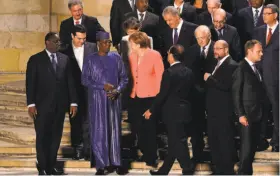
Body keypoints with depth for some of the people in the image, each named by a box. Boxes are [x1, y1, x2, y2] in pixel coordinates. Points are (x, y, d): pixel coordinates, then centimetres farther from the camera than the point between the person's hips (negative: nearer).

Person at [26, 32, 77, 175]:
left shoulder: (64, 59, 10)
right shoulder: (35, 60, 0)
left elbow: (70, 82, 8)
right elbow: (30, 83, -4)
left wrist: (73, 102, 2)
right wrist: (31, 104, -11)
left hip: (60, 105, 3)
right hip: (43, 105, -3)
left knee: (56, 136, 7)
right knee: (42, 137, 1)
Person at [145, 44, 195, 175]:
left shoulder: (169, 72, -16)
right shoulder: (189, 72, 6)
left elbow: (162, 94, -15)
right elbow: (190, 92, 12)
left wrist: (151, 110, -6)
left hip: (173, 112, -8)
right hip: (184, 111, 8)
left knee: (177, 142, -2)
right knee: (174, 142, 13)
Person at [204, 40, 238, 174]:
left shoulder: (231, 65, -13)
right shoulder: (218, 64, 17)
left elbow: (226, 85, -25)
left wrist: (209, 79, -17)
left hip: (224, 111, -10)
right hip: (213, 110, 10)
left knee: (225, 142, -3)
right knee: (213, 141, 14)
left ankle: (227, 171, 4)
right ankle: (218, 169, 23)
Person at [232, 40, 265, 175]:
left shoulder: (256, 68, 13)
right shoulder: (241, 68, -10)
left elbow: (259, 91, 14)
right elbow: (236, 93, -11)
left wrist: (262, 111, 8)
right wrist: (240, 114, -16)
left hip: (257, 114, 7)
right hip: (247, 114, -7)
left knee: (253, 146, 9)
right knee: (246, 147, -6)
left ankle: (248, 171, 16)